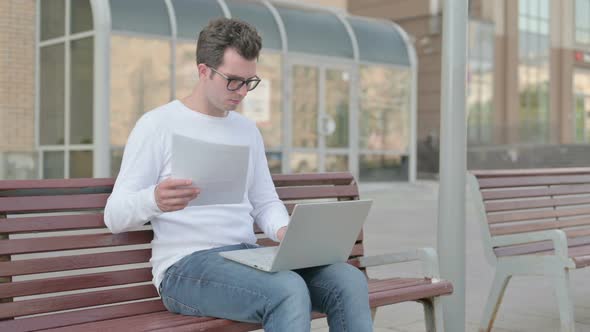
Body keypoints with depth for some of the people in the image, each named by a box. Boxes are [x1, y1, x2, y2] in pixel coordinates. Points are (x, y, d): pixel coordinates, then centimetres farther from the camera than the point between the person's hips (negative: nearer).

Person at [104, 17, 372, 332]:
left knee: (349, 281, -19)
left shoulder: (248, 129, 17)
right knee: (288, 291, -34)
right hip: (185, 265, -6)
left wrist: (284, 230, -4)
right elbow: (115, 215, -6)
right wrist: (154, 200, -30)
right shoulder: (157, 125, -3)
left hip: (248, 257, 6)